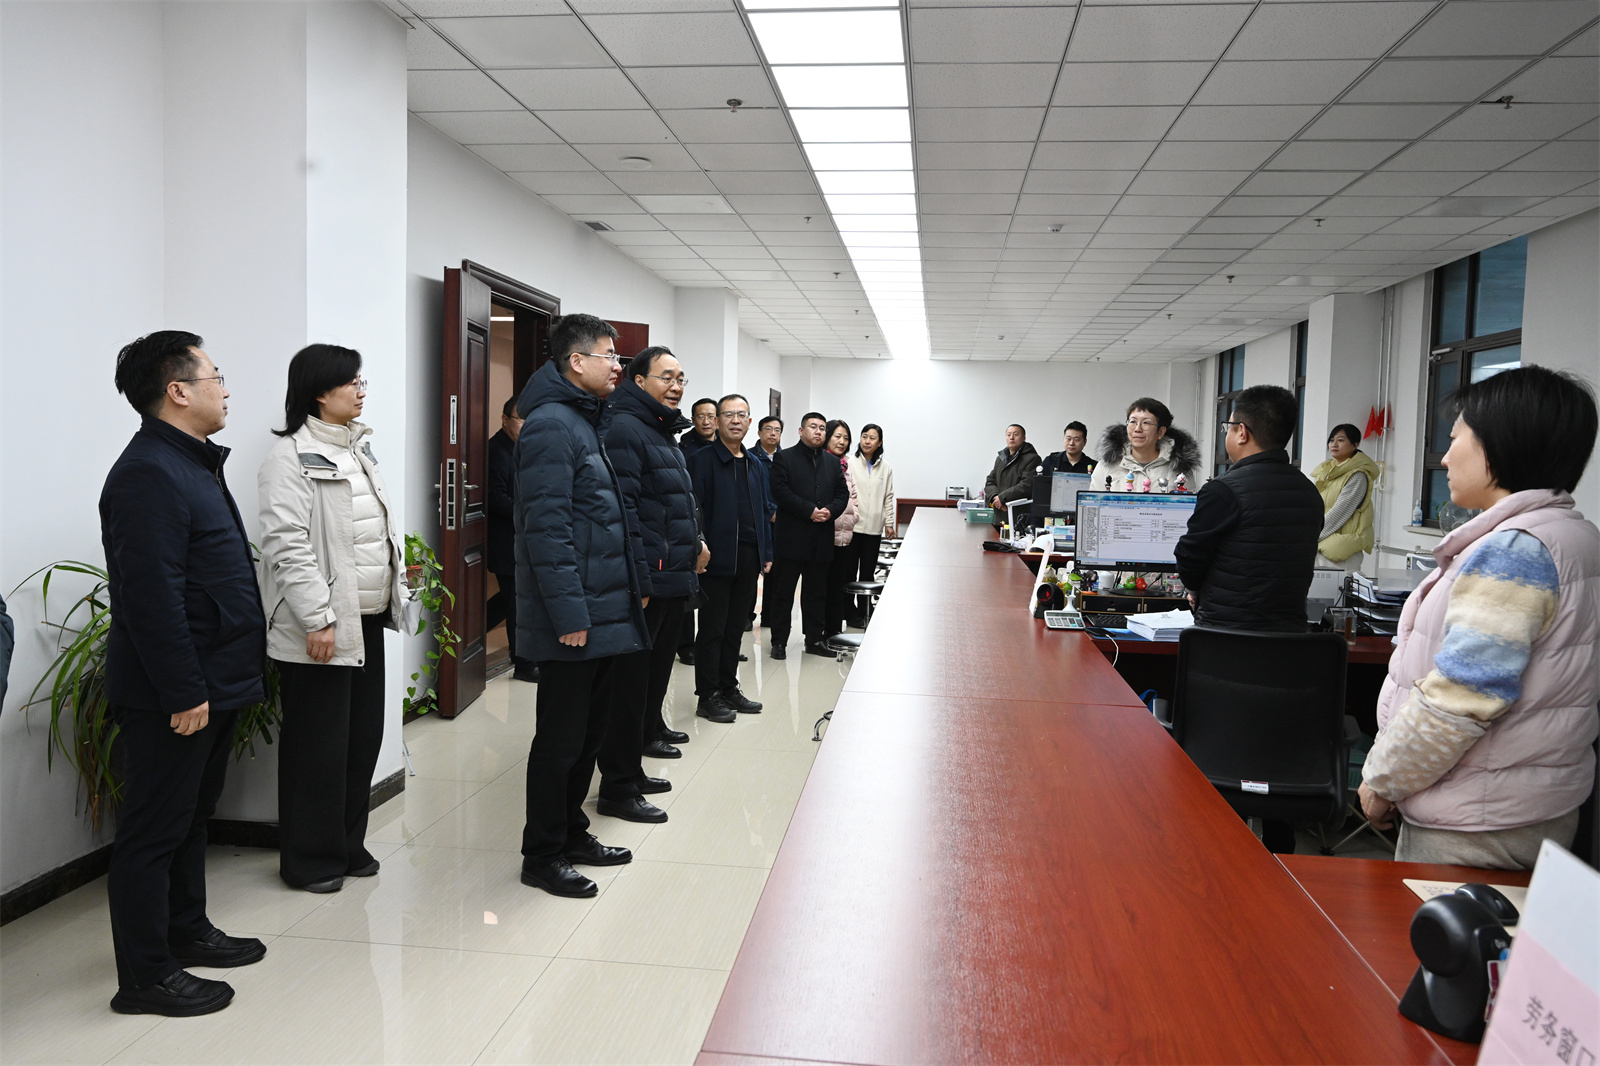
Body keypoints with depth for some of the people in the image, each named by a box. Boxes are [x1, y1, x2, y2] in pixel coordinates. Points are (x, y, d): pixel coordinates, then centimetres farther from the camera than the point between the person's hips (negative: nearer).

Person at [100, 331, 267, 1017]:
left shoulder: (192, 464, 15)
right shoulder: (148, 473, -20)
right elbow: (151, 597, -25)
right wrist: (183, 693, -23)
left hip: (210, 685, 10)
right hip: (172, 694, -10)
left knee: (192, 814, 21)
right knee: (154, 830, 1)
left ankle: (186, 930, 35)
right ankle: (145, 977, 13)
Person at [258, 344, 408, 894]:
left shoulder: (358, 449, 14)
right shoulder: (290, 457, -12)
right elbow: (287, 545, -19)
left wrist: (397, 586, 13)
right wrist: (317, 620, -22)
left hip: (367, 620, 8)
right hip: (321, 628, -8)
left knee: (363, 737, 15)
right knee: (318, 745, 3)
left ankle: (348, 844, 29)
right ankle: (310, 859, 18)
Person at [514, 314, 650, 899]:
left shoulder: (585, 422, 17)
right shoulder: (551, 425, -15)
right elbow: (547, 527, -22)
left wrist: (632, 582, 18)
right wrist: (569, 613, -24)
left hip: (604, 611, 10)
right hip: (575, 619, -10)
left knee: (588, 731, 18)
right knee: (560, 738, 2)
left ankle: (572, 833, 32)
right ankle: (542, 856, 16)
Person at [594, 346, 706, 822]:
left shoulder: (665, 434, 21)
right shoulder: (623, 428, -12)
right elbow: (623, 509, -22)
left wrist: (694, 542, 17)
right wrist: (638, 576, -25)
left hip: (673, 581, 11)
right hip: (645, 582, -11)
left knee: (655, 671, 17)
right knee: (630, 680, -4)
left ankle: (631, 769, 30)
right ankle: (617, 788, 5)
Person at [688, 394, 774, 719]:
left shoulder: (756, 466, 16)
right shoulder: (702, 460, -6)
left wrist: (767, 553, 15)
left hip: (749, 557, 7)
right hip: (717, 558, -6)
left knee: (735, 627, 13)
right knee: (712, 628, 1)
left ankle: (729, 689, 23)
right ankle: (708, 696, 9)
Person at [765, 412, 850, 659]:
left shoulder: (832, 462, 15)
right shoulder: (784, 458, -1)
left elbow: (843, 493, 12)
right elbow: (780, 491, -12)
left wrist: (830, 510, -9)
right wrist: (809, 510, -18)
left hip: (821, 539, 5)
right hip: (791, 538, -5)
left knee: (816, 593, 11)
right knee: (783, 592, 2)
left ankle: (814, 638, 21)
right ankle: (779, 641, 10)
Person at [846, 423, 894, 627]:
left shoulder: (885, 468, 9)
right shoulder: (850, 463, -3)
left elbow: (888, 497, 13)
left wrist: (889, 523, 9)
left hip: (874, 527, 3)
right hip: (852, 526, -3)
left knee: (868, 572, 7)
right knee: (850, 571, 3)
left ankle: (864, 612, 16)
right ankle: (851, 613, 13)